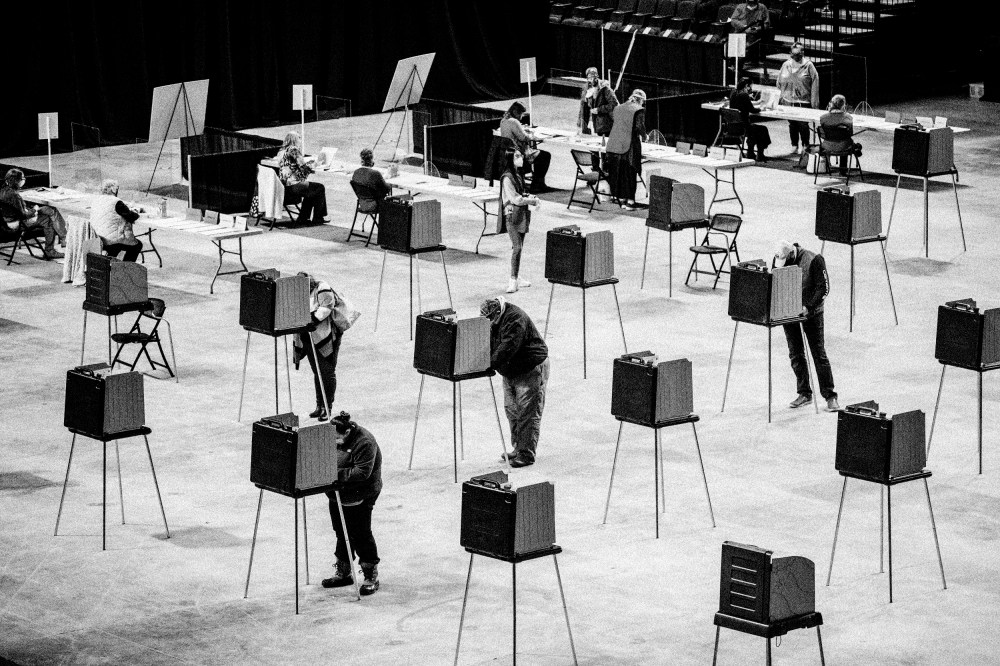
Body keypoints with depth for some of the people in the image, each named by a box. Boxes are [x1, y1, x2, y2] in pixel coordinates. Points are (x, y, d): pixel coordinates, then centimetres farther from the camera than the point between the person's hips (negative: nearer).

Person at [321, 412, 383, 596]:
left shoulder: (364, 443, -22)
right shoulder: (333, 439, 3)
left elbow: (363, 472, -26)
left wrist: (337, 474, -29)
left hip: (360, 498, -8)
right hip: (337, 495, 8)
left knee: (361, 535, -3)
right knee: (342, 533, 15)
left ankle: (371, 577, 6)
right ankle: (343, 572, 28)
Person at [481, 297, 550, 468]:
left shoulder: (516, 319, -25)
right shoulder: (495, 321, 4)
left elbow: (508, 347, -31)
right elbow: (490, 344, 6)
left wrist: (490, 364, -33)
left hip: (531, 370, -10)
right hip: (510, 373, 10)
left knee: (527, 413, -7)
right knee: (511, 410, 13)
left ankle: (527, 454, -5)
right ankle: (517, 448, 22)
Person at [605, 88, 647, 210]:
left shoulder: (618, 108, 12)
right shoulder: (639, 111, -6)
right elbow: (640, 127, -14)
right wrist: (643, 136, 4)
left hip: (614, 145, 5)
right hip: (629, 146, -5)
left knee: (618, 173, 13)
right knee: (629, 174, 2)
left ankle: (621, 200, 19)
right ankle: (630, 201, 3)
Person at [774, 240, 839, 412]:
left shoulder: (814, 261, -17)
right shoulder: (779, 261, -1)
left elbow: (823, 288, -16)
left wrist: (808, 307, -25)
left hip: (811, 312, -5)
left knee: (819, 354, -4)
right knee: (795, 354, 7)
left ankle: (830, 396, 0)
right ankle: (804, 394, 17)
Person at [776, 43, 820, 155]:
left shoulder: (808, 66, -4)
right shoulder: (786, 65, 7)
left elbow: (815, 83, -6)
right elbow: (780, 83, 15)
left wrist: (814, 102, -10)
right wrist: (782, 97, 8)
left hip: (804, 101, -3)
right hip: (788, 101, 3)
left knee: (803, 125, -4)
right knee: (792, 124, 8)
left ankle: (804, 145, 11)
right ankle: (794, 145, 20)